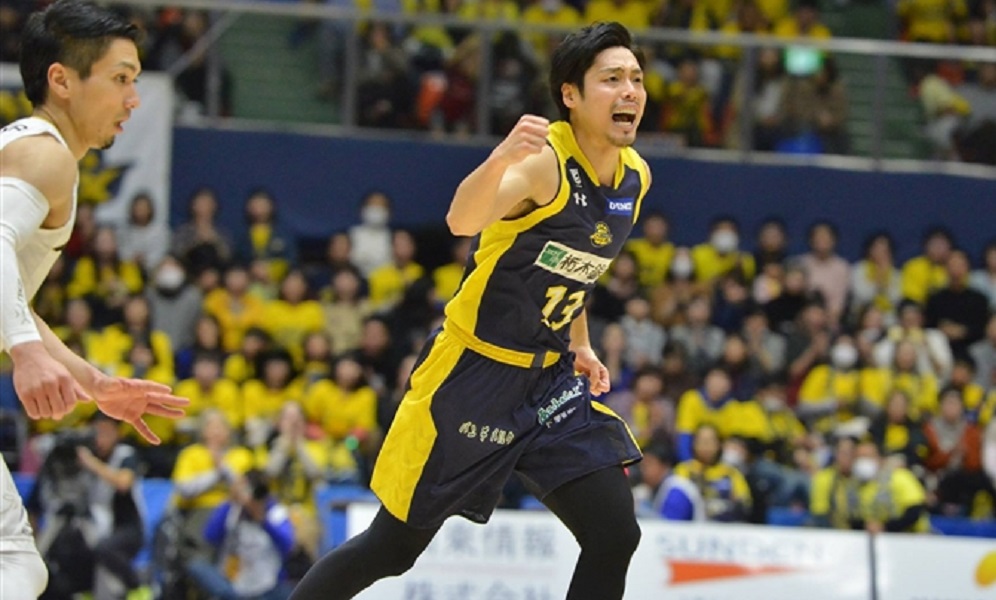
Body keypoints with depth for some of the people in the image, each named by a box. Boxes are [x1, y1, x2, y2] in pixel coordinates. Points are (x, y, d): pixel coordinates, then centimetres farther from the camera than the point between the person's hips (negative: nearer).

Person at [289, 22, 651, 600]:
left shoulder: (635, 177, 2)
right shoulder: (543, 160, -22)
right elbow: (463, 221, -43)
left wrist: (579, 345, 11)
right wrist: (501, 158, -62)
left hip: (551, 377, 7)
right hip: (472, 372, -7)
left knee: (616, 535, -7)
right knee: (393, 546, 1)